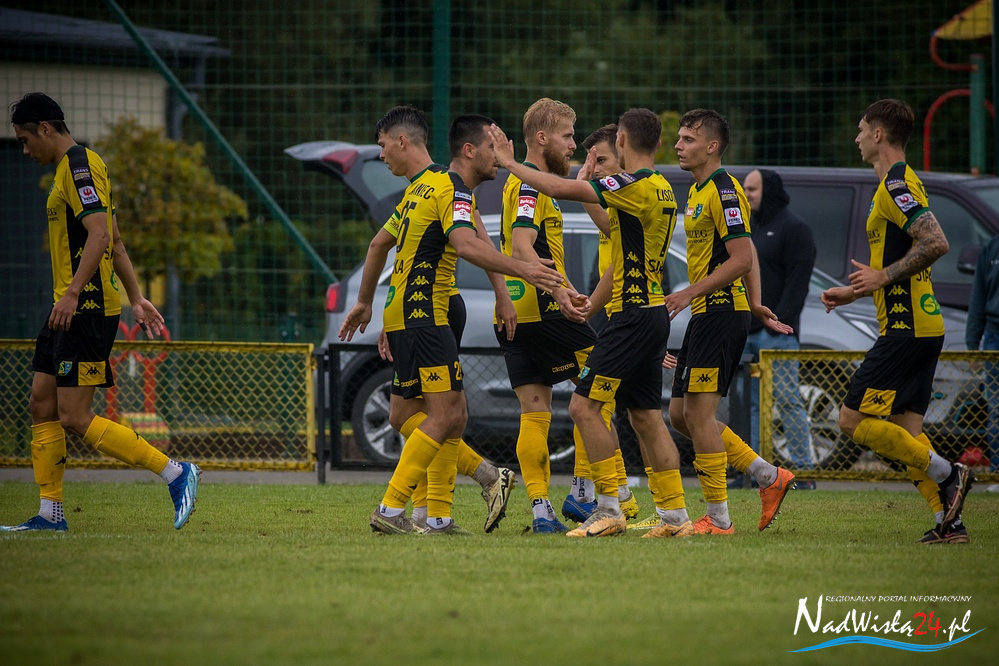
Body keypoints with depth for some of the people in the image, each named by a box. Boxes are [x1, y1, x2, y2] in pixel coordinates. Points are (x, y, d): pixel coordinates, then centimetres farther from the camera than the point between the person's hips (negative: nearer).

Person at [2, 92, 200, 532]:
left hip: (87, 308, -10)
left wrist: (72, 293, -28)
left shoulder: (79, 165, -12)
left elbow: (100, 235, -22)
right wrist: (136, 298, 26)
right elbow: (115, 242, 25)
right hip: (70, 310, 10)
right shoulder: (70, 167, 21)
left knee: (75, 418, -13)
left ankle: (176, 474, -10)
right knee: (42, 407, 8)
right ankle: (50, 514, 10)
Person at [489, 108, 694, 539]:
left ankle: (609, 509, -11)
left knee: (585, 405, -8)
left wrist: (509, 163, -11)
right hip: (652, 313, 9)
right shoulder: (661, 191, 14)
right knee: (646, 416, 11)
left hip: (633, 316, -9)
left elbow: (561, 189, -21)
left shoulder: (637, 186, -15)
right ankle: (674, 515, 11)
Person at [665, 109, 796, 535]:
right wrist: (754, 304, 25)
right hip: (704, 314, 10)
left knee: (698, 412, -10)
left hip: (721, 313, -10)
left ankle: (718, 519, -5)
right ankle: (769, 477, 15)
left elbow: (741, 259, -20)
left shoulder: (724, 191, -13)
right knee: (681, 414, 9)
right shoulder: (698, 192, 18)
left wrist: (690, 292, -21)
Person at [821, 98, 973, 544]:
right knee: (904, 431, 7)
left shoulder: (896, 185, -12)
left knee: (853, 420, -10)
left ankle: (946, 474, -9)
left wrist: (884, 276, -18)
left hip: (906, 328, -10)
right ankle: (948, 521, 2)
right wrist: (855, 291, 25)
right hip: (921, 324, 10)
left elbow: (936, 243, -25)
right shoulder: (899, 184, 20)